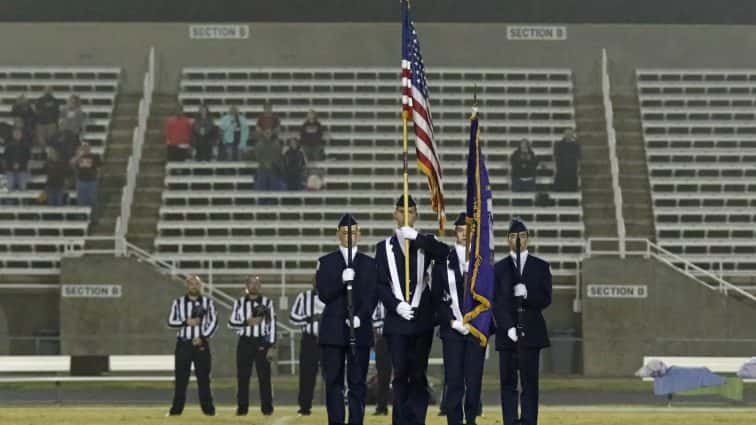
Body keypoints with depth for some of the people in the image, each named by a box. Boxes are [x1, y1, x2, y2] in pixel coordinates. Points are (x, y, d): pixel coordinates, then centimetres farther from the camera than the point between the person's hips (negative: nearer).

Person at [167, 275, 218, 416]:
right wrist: (186, 322, -13)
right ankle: (176, 409, 5)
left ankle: (208, 408, 3)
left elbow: (213, 322, -1)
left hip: (201, 344, -1)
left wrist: (203, 337, -11)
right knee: (181, 377, 1)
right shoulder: (178, 302, 7)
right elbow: (171, 321, 2)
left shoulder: (208, 302, 5)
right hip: (183, 344, 1)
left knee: (203, 377, -1)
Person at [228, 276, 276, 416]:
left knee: (264, 376, 0)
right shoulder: (239, 303, 5)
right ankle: (242, 408, 10)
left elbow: (272, 325, 0)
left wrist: (271, 346, -6)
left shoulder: (267, 302, 2)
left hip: (262, 342, -1)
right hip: (245, 343, 1)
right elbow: (231, 323, 2)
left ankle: (267, 408, 6)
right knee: (243, 377, 3)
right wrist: (247, 322, -13)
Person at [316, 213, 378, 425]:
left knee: (358, 382, -1)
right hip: (333, 332, 0)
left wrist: (360, 317, -14)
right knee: (334, 382, 0)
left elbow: (372, 296, 2)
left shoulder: (370, 264, 10)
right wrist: (341, 280, -18)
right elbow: (323, 294, -2)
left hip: (360, 331, 0)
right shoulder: (325, 263, 9)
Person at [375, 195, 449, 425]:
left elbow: (444, 253, -13)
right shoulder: (384, 247, 8)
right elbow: (380, 283, 3)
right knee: (400, 374, -1)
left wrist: (416, 237, -17)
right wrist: (396, 305, -11)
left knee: (419, 375, 2)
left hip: (422, 319, 0)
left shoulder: (424, 243, 9)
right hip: (396, 320, 0)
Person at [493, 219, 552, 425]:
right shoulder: (499, 268, 9)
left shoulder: (541, 266, 8)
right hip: (507, 332, 1)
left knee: (530, 382, -3)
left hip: (531, 332, -1)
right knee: (508, 382, 0)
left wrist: (527, 294, -17)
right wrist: (508, 327, -11)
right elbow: (496, 302, 2)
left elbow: (546, 299, 2)